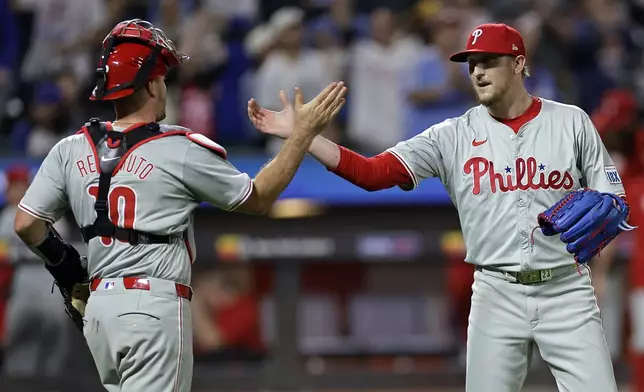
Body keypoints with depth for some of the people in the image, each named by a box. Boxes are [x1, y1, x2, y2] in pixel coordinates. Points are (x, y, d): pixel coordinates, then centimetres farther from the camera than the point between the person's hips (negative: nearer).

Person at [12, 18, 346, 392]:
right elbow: (258, 199, 4)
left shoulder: (71, 150, 5)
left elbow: (26, 224, 6)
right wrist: (304, 133, 10)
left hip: (97, 306, 6)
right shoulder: (182, 150, -8)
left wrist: (64, 264, 23)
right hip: (155, 306, -6)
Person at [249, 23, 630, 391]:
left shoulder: (572, 122, 2)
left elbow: (616, 201, 6)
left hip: (566, 291, -1)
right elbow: (373, 173, -7)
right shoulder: (453, 136, 2)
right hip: (497, 295, 1)